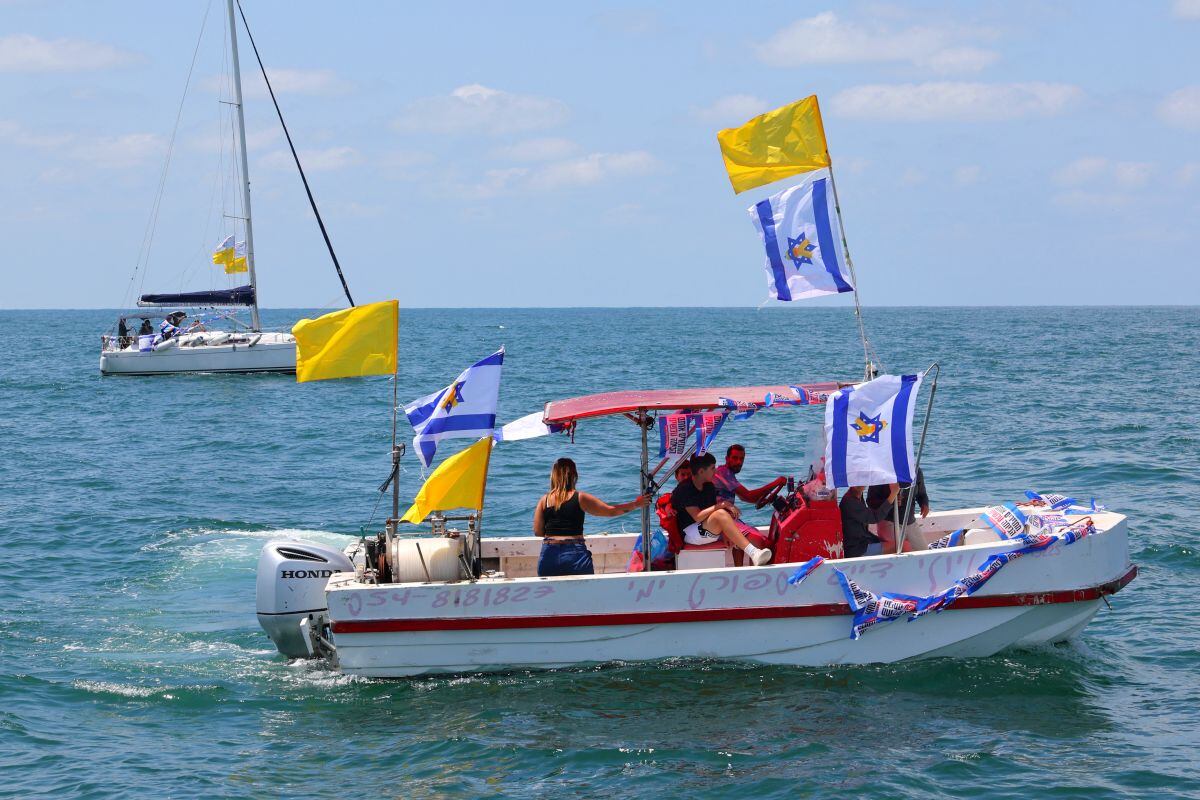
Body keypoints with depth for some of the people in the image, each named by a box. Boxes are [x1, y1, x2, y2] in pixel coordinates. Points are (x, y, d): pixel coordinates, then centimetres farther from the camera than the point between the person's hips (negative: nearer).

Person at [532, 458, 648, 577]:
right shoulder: (580, 498, 0)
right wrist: (636, 504, 17)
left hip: (548, 555, 2)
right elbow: (611, 511, 5)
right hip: (575, 553, -2)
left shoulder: (545, 500, 5)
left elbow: (537, 532, 6)